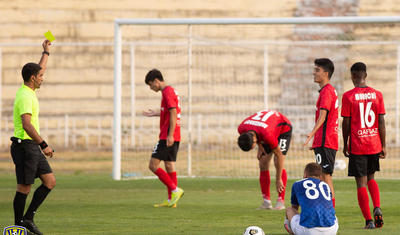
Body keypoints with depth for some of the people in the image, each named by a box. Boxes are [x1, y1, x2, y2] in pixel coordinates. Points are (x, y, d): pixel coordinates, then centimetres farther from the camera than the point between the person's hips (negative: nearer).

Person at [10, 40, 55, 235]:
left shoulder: (28, 91, 11)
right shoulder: (25, 96, -18)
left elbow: (40, 70, 32)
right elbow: (27, 125, -27)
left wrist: (46, 52, 38)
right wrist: (43, 145, -26)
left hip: (32, 147, 10)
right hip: (25, 145, -10)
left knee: (50, 181, 6)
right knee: (24, 187, -3)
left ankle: (28, 218, 9)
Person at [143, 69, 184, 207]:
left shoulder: (167, 92, -12)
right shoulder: (171, 91, 17)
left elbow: (173, 114, -19)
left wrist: (170, 135, -23)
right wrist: (156, 113, 29)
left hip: (167, 137, -10)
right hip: (175, 137, 10)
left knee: (153, 165, -8)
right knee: (169, 166, 8)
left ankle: (175, 190, -11)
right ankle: (171, 200, 6)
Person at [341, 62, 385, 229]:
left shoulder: (348, 96, -7)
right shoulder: (377, 95, 1)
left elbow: (346, 123, -6)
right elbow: (381, 122, 1)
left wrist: (345, 145, 5)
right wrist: (383, 146, 7)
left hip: (357, 146, -3)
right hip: (374, 144, 3)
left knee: (361, 183, 1)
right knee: (371, 178, 21)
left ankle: (369, 221, -4)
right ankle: (377, 208, -2)